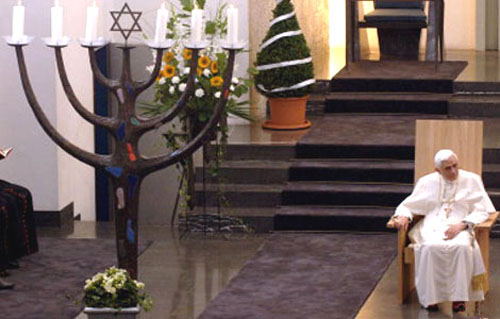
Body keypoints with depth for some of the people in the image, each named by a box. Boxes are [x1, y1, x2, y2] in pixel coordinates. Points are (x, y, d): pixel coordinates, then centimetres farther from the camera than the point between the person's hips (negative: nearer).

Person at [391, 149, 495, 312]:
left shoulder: (471, 180, 8)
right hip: (432, 227, 1)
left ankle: (458, 297, -31)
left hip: (460, 227, -1)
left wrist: (461, 225, -14)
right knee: (430, 247, -36)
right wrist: (403, 216, -9)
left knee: (462, 246, -37)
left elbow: (482, 212, 3)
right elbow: (407, 206, 17)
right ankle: (430, 297, -28)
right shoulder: (427, 182, 12)